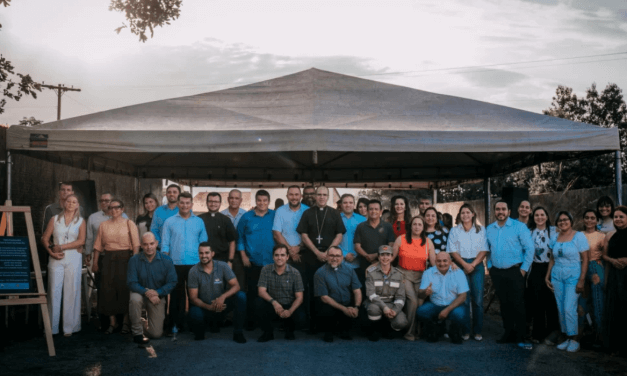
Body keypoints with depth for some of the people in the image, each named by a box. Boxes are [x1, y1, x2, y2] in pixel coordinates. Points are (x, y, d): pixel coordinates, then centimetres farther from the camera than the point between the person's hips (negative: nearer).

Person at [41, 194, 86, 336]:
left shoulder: (80, 221, 7)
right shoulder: (55, 219, 10)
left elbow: (81, 241, -4)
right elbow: (45, 238, 7)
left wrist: (61, 247, -9)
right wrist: (51, 252, -8)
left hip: (73, 259, -1)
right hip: (56, 259, 1)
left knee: (71, 292, 0)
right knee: (54, 291, -1)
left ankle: (69, 327, 7)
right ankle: (52, 327, 7)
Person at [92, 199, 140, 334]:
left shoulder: (129, 224, 1)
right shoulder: (104, 225, 12)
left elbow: (136, 245, -6)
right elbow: (98, 245, 10)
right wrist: (95, 262, 3)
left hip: (124, 258, -3)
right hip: (108, 259, 3)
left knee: (124, 289, -2)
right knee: (108, 290, 3)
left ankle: (126, 322, 10)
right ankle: (112, 322, 14)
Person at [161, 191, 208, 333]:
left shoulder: (199, 222, 7)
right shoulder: (169, 222, 4)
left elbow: (204, 243, 9)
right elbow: (165, 244, 2)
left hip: (195, 264, 1)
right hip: (175, 264, -1)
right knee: (176, 295, 4)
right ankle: (175, 324, 11)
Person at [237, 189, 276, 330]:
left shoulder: (275, 216, 3)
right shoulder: (246, 217, 3)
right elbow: (240, 237, 6)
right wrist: (243, 256, -1)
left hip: (271, 261, 1)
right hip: (252, 261, 0)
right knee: (252, 292, 3)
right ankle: (251, 320, 13)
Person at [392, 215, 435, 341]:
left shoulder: (428, 242, 7)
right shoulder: (401, 239, 2)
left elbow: (434, 262, 5)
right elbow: (391, 257, 6)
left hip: (420, 276, 2)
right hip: (404, 274, -2)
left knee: (420, 302, -9)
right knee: (413, 300, -18)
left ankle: (419, 330, 11)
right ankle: (410, 331, -2)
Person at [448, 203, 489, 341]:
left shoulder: (481, 230, 9)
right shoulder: (454, 231, 9)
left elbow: (484, 250, 2)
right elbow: (453, 251, 2)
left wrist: (473, 264, -10)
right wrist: (465, 264, -10)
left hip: (477, 265, 0)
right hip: (460, 266, 0)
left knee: (478, 299, -2)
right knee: (464, 299, -3)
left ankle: (478, 331, 5)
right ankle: (465, 331, 4)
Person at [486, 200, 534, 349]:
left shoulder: (519, 227, -6)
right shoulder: (489, 229, 9)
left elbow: (529, 248, -8)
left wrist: (523, 269, -10)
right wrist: (490, 267, 8)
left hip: (514, 271, -4)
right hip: (497, 272, 5)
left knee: (518, 305, -5)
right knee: (504, 304, 12)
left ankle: (521, 337, 4)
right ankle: (509, 334, 23)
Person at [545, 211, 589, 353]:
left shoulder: (579, 236, -5)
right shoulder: (555, 237, 9)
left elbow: (585, 260, -7)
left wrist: (581, 280, -13)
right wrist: (547, 276, 10)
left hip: (573, 277, -5)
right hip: (557, 277, 5)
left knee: (569, 309, -10)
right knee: (561, 309, 6)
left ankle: (574, 339, 5)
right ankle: (567, 338, 17)